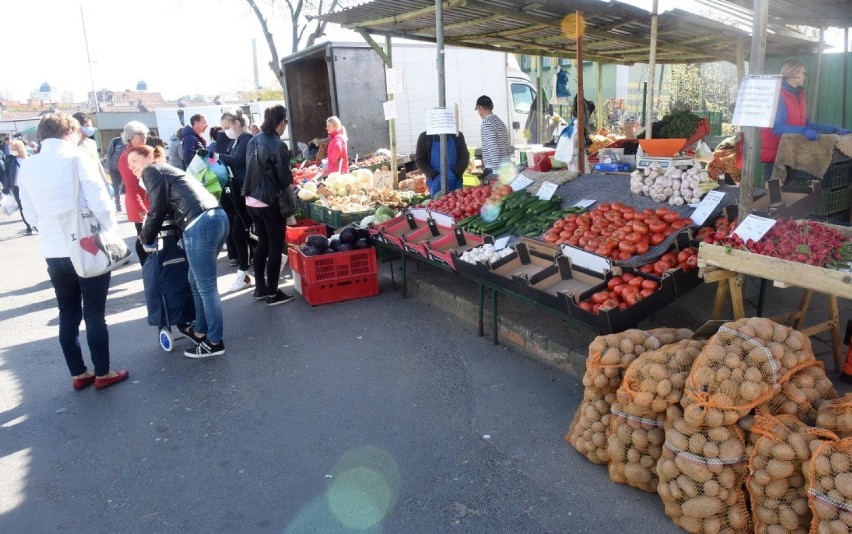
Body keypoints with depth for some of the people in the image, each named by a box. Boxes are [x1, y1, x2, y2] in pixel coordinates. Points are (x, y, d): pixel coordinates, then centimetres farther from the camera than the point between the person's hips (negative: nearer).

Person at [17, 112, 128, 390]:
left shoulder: (27, 168, 5)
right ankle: (103, 373, 16)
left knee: (68, 315, 14)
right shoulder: (77, 159, -11)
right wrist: (108, 230, 1)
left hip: (53, 253, 5)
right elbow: (99, 204, -16)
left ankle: (78, 374, 24)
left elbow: (31, 214, 11)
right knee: (95, 314, 6)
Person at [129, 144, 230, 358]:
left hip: (200, 226, -9)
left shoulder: (151, 171, 8)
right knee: (196, 281, 21)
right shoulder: (168, 171, 33)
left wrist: (145, 238, 15)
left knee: (206, 287, 1)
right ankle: (200, 330, 32)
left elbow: (158, 210, 0)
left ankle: (214, 342, 11)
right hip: (218, 218, 9)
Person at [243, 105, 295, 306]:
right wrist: (290, 178, 8)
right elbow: (285, 178, -13)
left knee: (263, 243, 19)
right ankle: (272, 293, 8)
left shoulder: (253, 141, 6)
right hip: (270, 202, -7)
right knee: (276, 246, 3)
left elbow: (251, 168, 13)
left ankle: (260, 288, 26)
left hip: (251, 200, 7)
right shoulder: (278, 145, -16)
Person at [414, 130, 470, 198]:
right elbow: (419, 160, 1)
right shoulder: (424, 137, 3)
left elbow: (465, 156, 6)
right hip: (435, 182, -1)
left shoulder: (457, 135, 6)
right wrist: (434, 175, -11)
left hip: (455, 181, 1)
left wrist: (456, 173, -9)